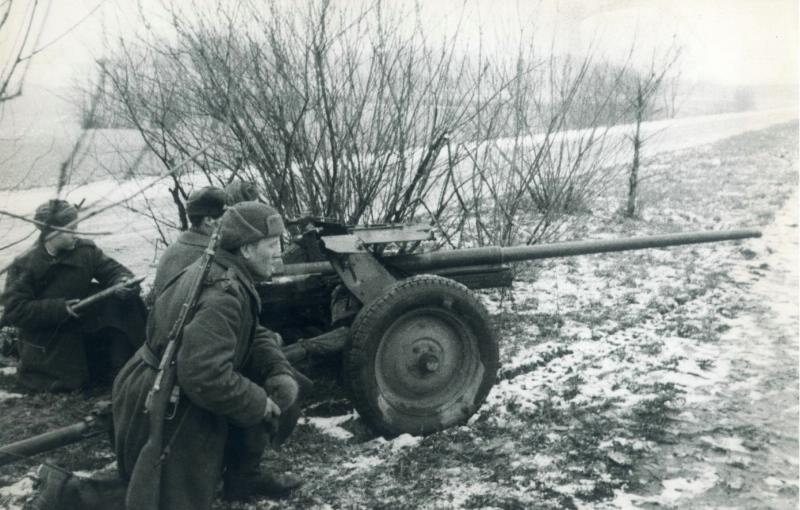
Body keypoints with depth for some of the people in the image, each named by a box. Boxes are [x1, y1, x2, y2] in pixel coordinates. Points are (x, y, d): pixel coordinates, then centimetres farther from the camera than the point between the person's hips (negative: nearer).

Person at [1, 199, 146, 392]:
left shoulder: (85, 250, -10)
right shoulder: (24, 266, -18)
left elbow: (113, 270, -2)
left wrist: (123, 281, -28)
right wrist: (60, 308, -29)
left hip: (84, 322, 4)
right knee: (68, 383, -6)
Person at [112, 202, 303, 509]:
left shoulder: (222, 273, 1)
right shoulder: (222, 296, -30)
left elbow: (253, 335, 8)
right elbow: (205, 377, -36)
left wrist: (280, 372, -9)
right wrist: (259, 403, -22)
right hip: (160, 410, -9)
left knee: (275, 390, 9)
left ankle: (243, 478, 22)